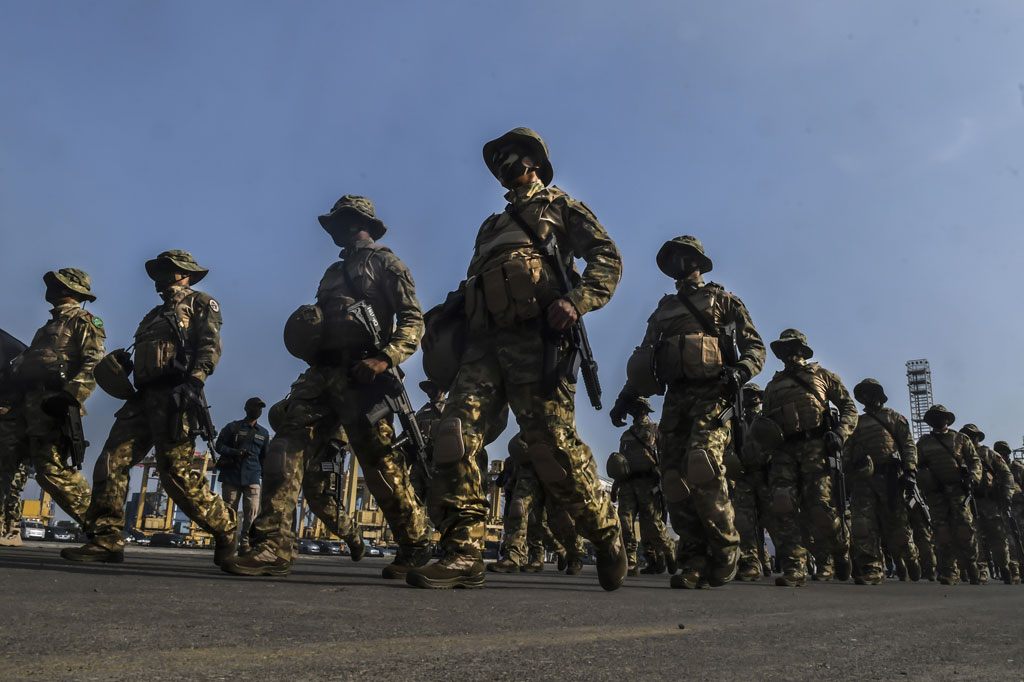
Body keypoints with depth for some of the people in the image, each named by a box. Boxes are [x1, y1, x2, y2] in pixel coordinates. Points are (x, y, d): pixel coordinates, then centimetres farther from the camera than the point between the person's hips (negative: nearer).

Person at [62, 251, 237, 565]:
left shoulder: (199, 302, 7)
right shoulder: (155, 315, 31)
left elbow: (210, 345, -9)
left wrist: (194, 381, -22)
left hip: (173, 397, -8)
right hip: (144, 397, 8)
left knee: (176, 473, -12)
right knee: (111, 462, -4)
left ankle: (225, 528, 3)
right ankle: (106, 540, 0)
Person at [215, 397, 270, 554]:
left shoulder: (264, 433, 17)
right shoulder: (233, 427, 8)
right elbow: (219, 446, 4)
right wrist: (235, 452, -13)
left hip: (252, 478, 2)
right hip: (231, 477, -2)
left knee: (252, 511, -9)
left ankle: (245, 542, -3)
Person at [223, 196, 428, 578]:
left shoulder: (384, 262, 7)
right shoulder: (333, 273, 30)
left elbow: (413, 319, -5)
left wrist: (385, 359, -19)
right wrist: (306, 329, 10)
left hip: (360, 374, -7)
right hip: (322, 373, 7)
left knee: (380, 463, -6)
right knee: (288, 444, -11)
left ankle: (415, 546, 8)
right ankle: (273, 546, -15)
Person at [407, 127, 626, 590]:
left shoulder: (560, 207, 17)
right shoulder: (491, 227, 35)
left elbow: (607, 258, 3)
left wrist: (577, 300, -16)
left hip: (536, 337, -6)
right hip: (485, 340, 6)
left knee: (553, 445, -13)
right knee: (455, 433, -14)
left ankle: (605, 535, 10)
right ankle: (463, 554, -13)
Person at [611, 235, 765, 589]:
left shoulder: (722, 300, 14)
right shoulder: (663, 310, 26)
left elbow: (755, 345, 7)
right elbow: (643, 358, 23)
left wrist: (740, 371, -14)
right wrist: (627, 396, 11)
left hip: (711, 394, -5)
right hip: (676, 398, 5)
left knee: (702, 469, -23)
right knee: (675, 479, -6)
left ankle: (726, 553, -7)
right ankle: (695, 563, -3)